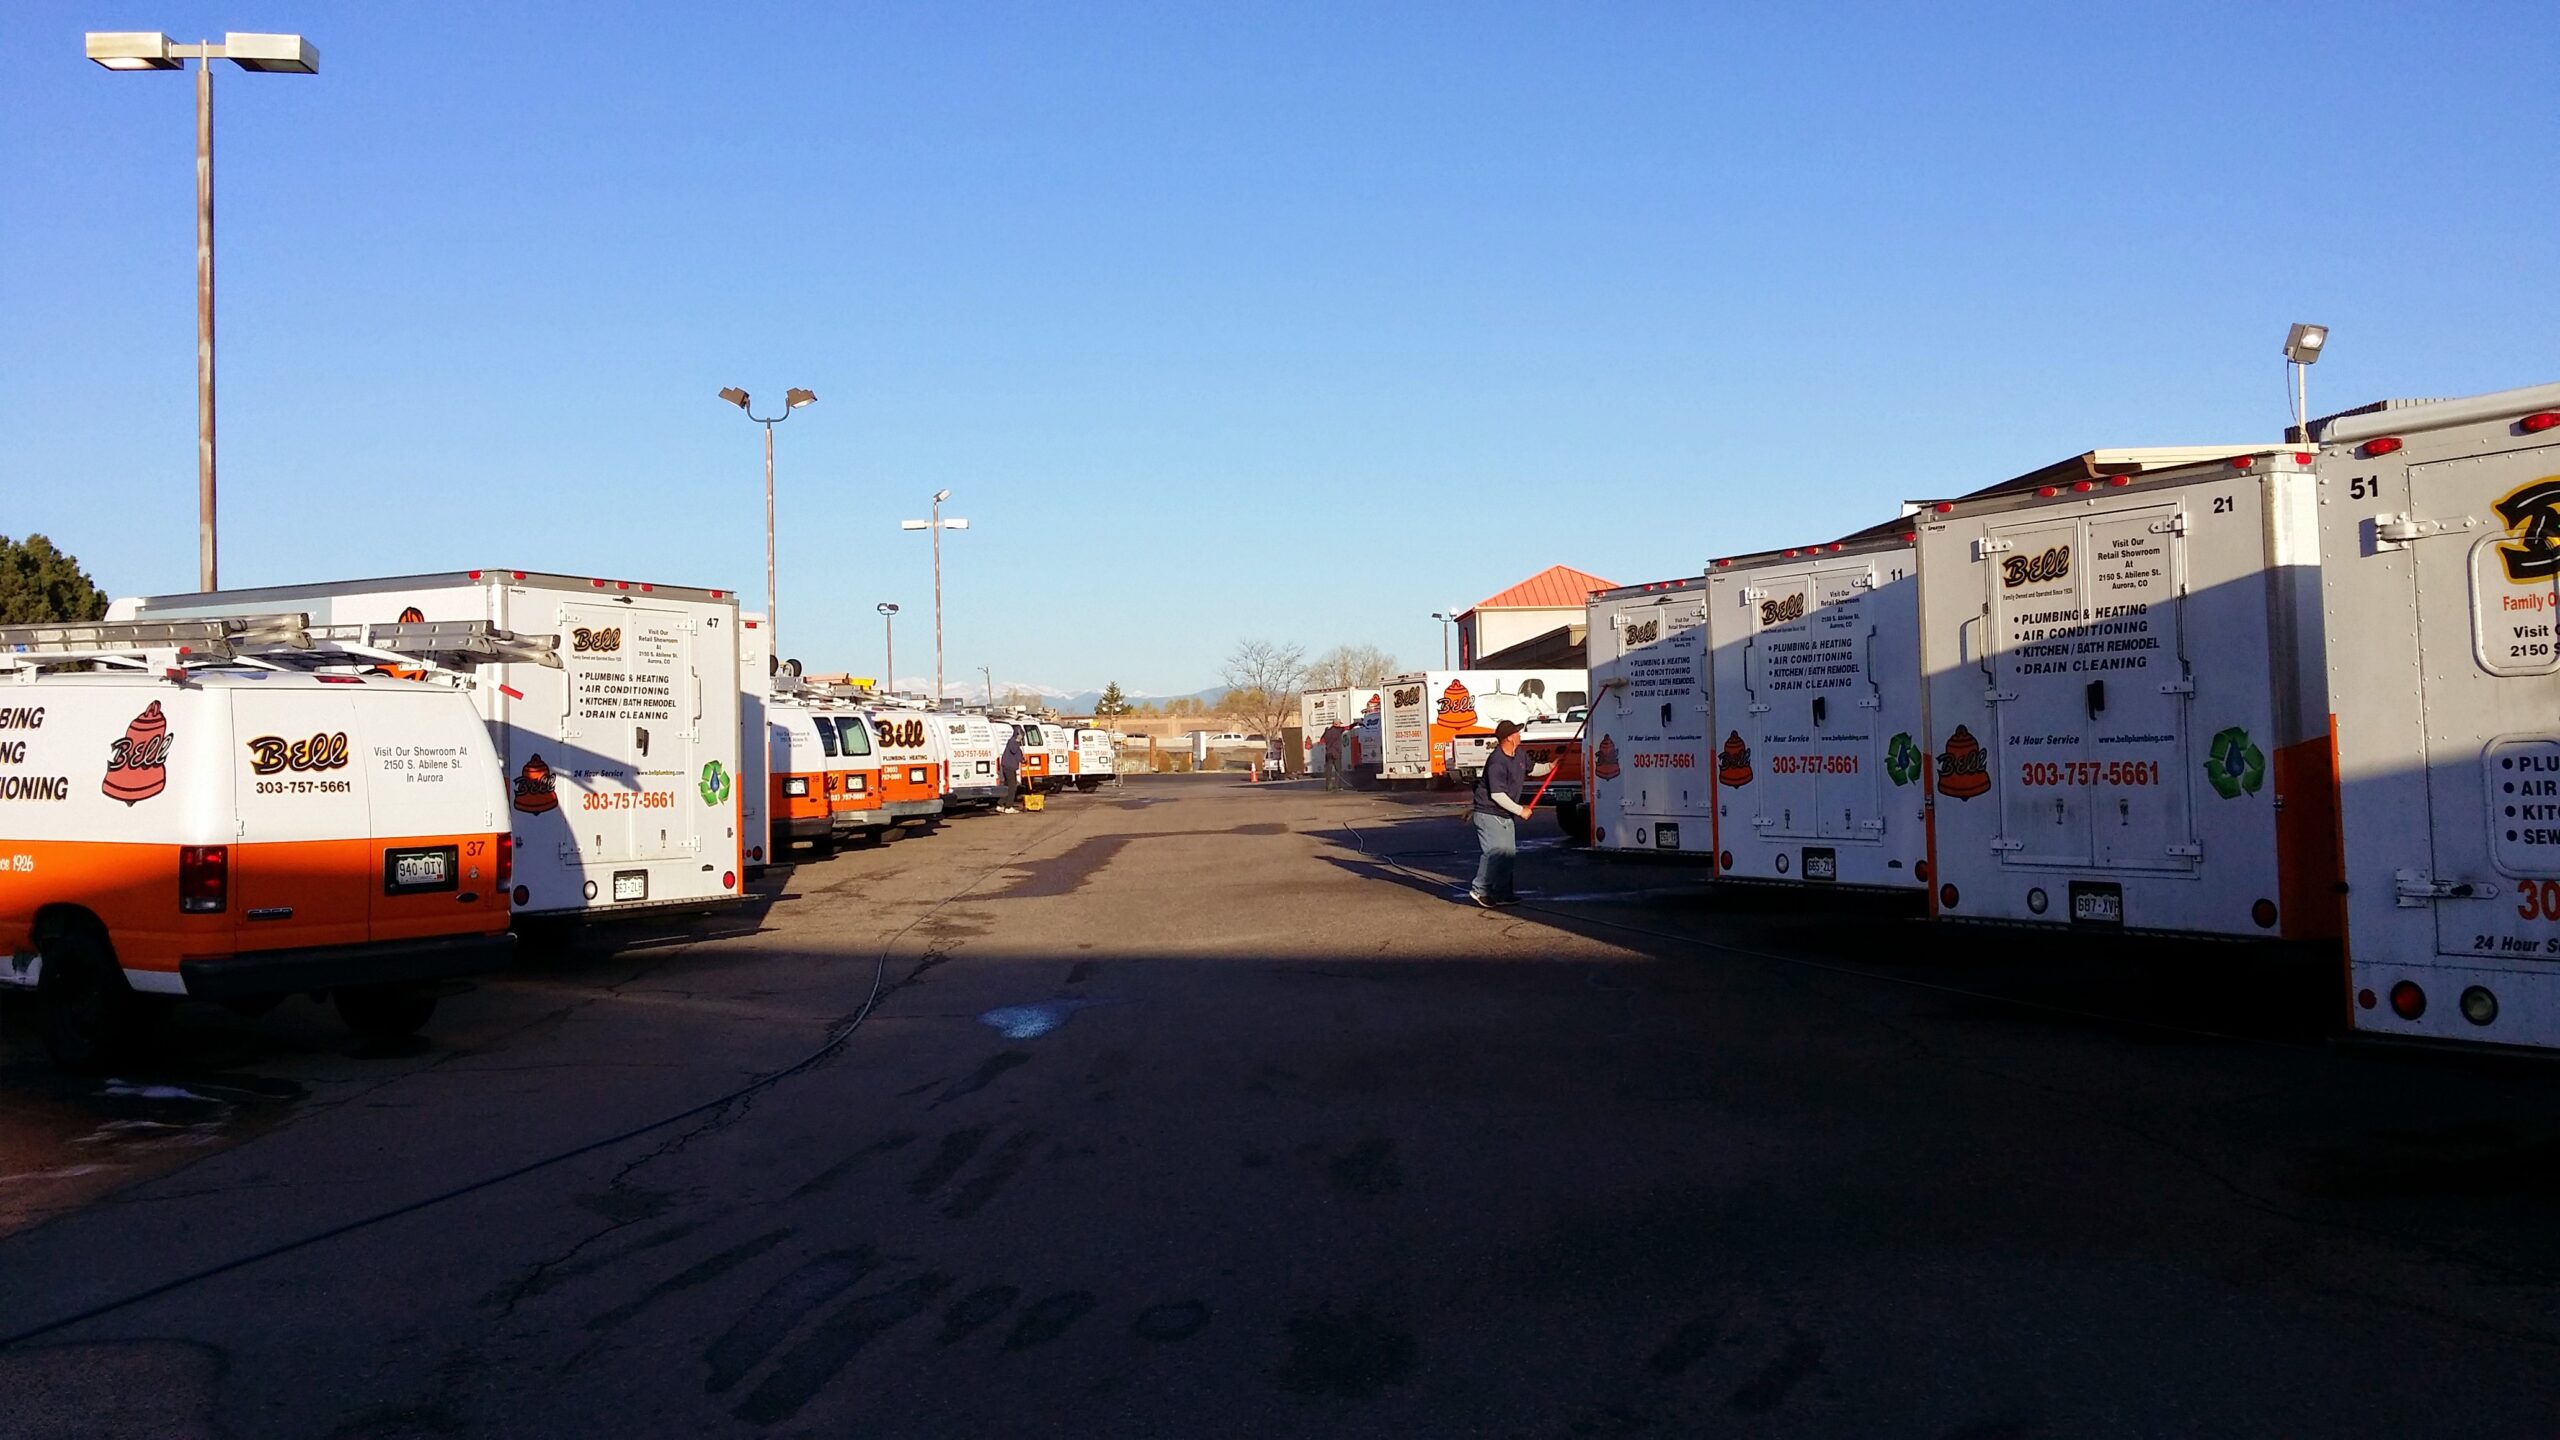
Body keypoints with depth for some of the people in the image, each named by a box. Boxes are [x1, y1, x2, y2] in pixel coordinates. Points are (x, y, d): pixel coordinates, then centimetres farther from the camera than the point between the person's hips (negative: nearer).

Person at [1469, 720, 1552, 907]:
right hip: (1489, 813, -10)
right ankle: (1479, 890, -6)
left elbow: (1530, 769, 27)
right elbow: (1497, 795, -25)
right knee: (1495, 852, -15)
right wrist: (1520, 810, -19)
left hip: (1507, 815, 10)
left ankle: (1502, 893, 16)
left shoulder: (1518, 754, 5)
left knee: (1509, 852, 9)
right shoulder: (1497, 762, -24)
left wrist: (1549, 767, 11)